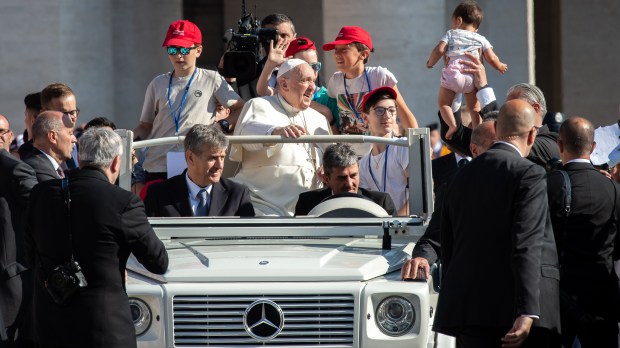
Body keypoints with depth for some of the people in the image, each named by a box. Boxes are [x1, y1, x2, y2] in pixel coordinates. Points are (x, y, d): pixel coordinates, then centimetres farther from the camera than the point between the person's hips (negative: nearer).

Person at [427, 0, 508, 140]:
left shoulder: (451, 34, 14)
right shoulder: (481, 39, 18)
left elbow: (439, 50, 1)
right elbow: (491, 58, 10)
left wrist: (430, 63, 18)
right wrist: (499, 66, 30)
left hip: (452, 73, -2)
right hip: (472, 76, 2)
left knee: (443, 103, 8)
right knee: (475, 107, 15)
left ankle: (452, 124, -14)